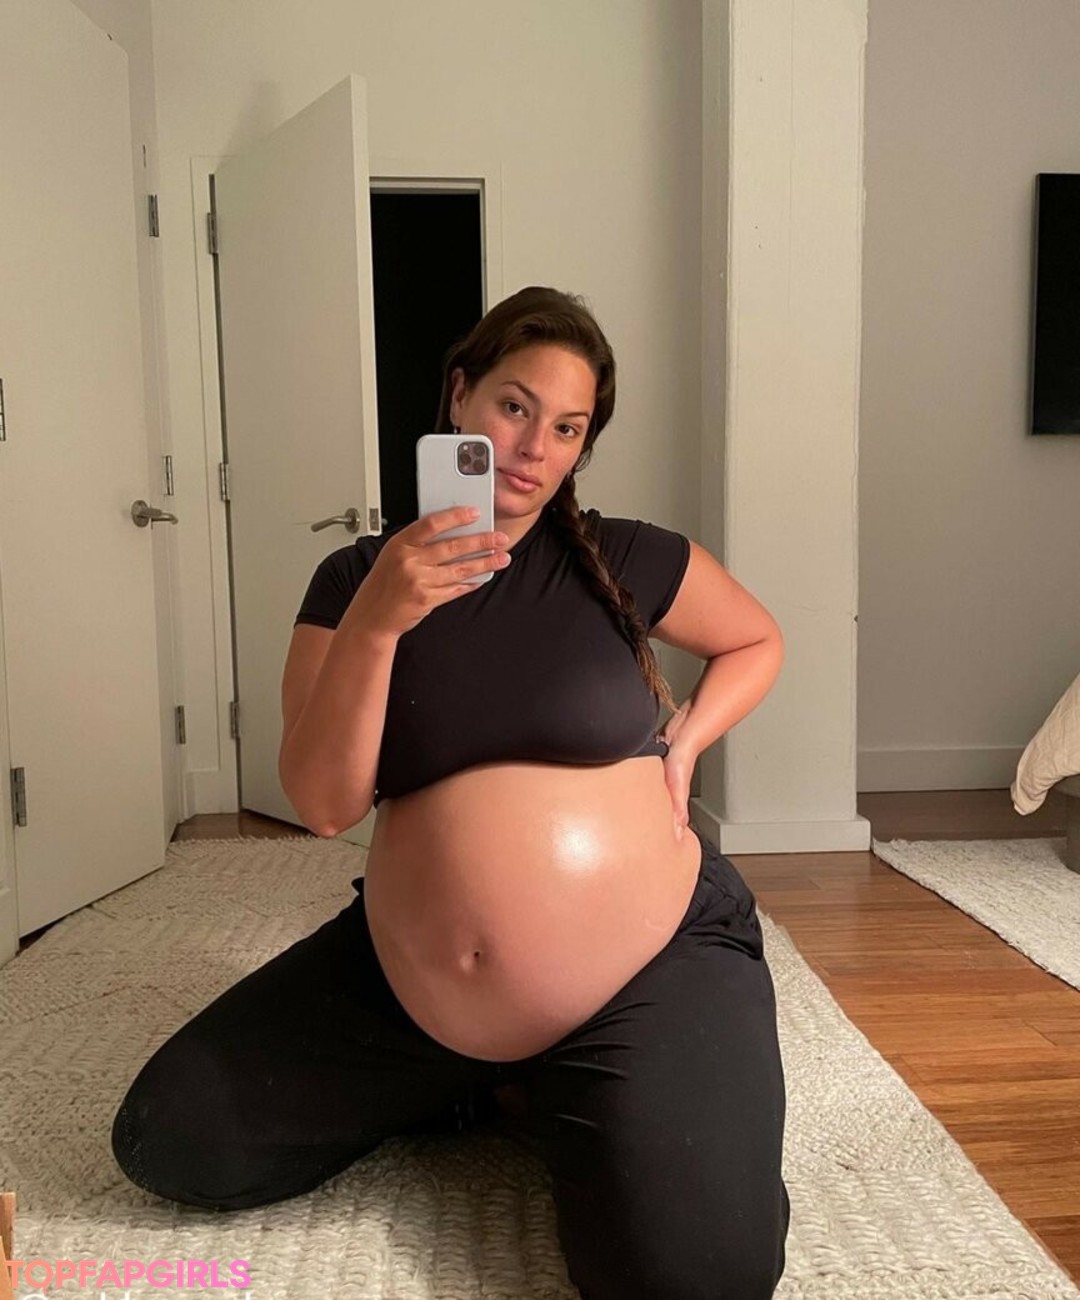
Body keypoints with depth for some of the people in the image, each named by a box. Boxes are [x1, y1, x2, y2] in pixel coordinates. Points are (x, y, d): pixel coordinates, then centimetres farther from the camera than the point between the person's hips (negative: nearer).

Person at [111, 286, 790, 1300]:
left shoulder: (627, 562, -5)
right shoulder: (354, 577, -1)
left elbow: (758, 641, 14)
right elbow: (322, 804, -11)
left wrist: (683, 742, -4)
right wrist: (376, 619, -24)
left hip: (647, 973, -2)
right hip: (408, 984, 3)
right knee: (164, 1143, 1)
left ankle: (550, 1107, 9)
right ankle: (470, 1085, 15)